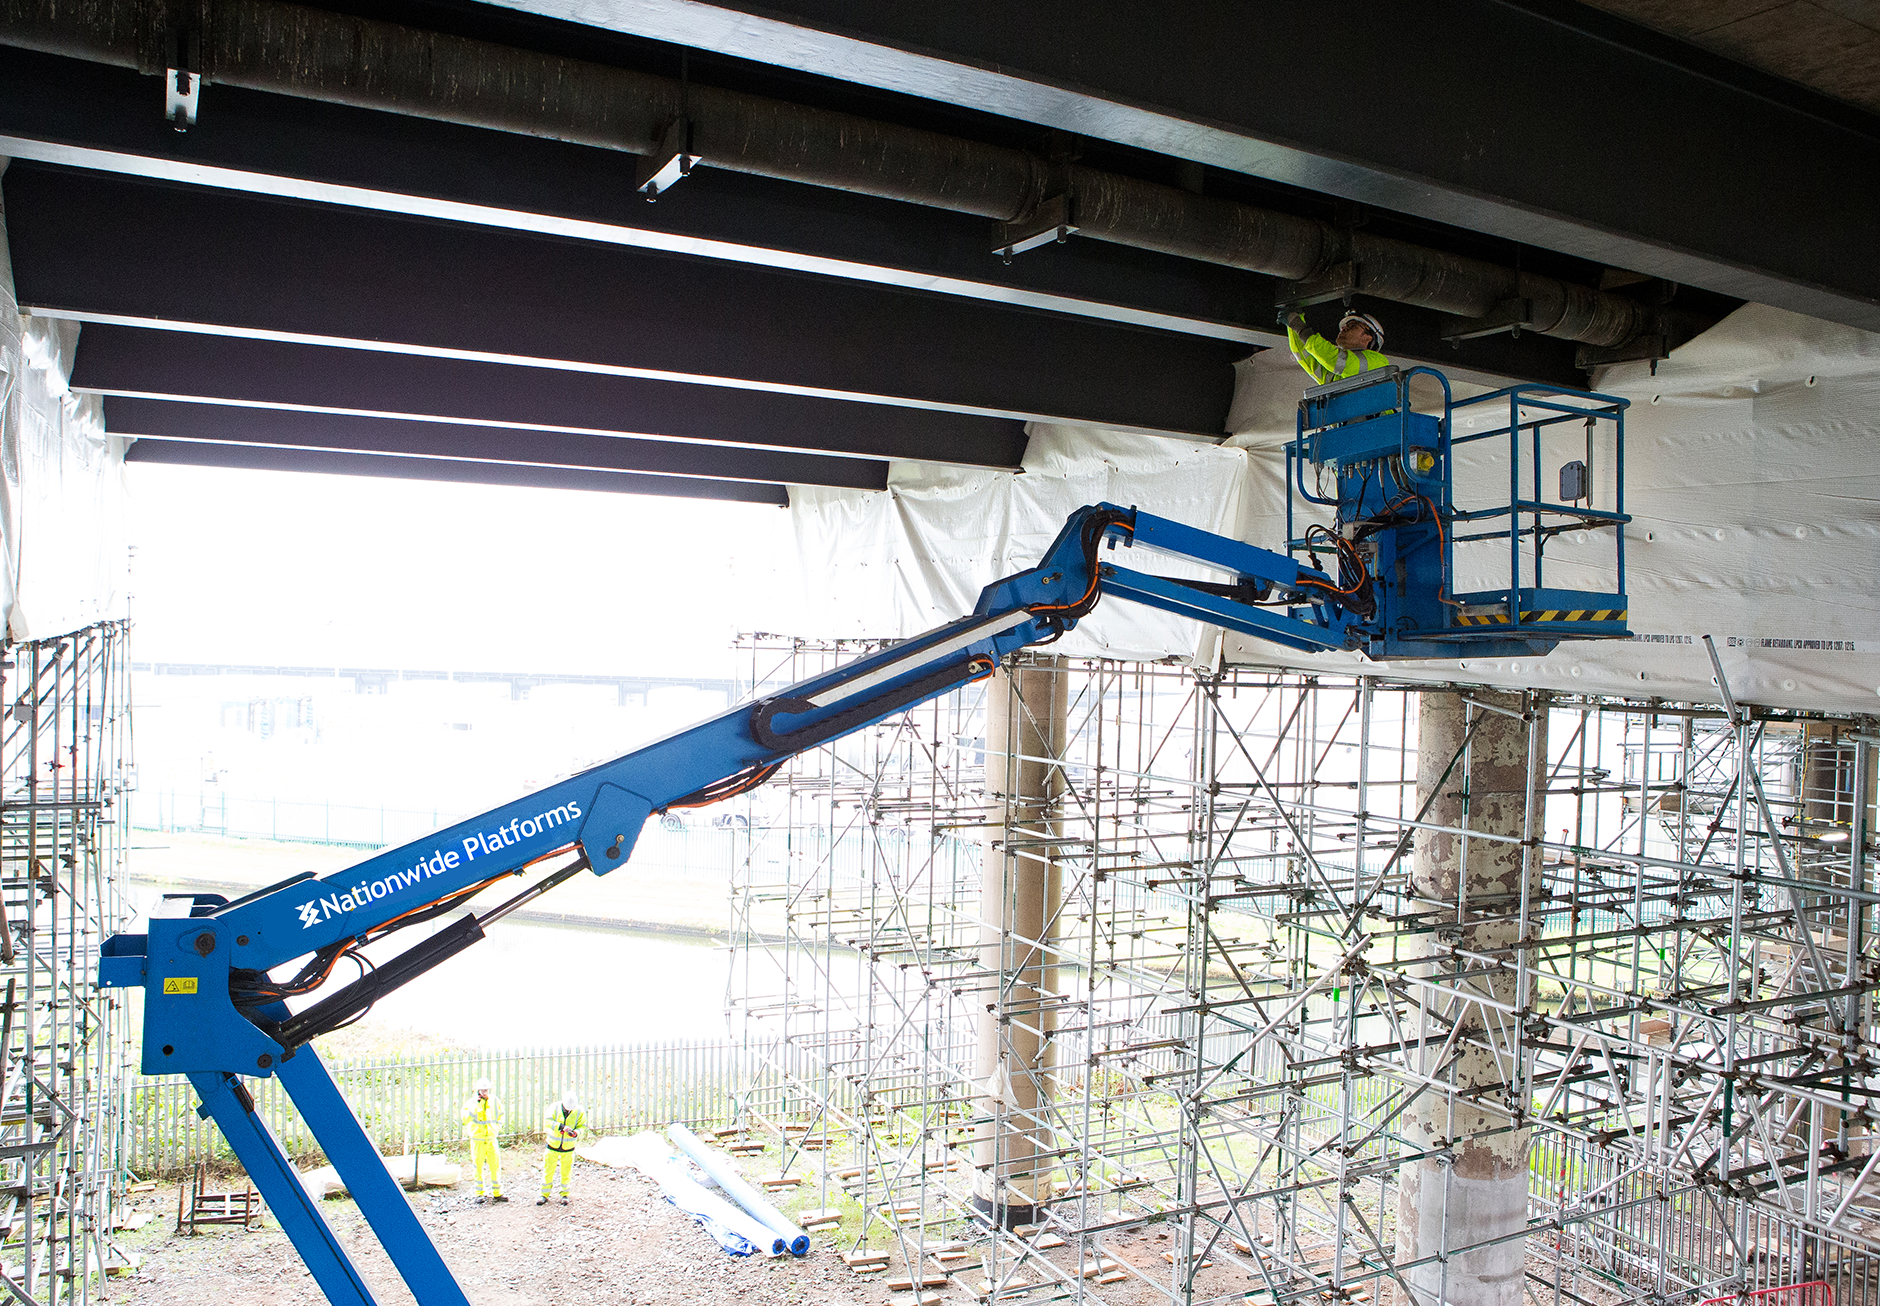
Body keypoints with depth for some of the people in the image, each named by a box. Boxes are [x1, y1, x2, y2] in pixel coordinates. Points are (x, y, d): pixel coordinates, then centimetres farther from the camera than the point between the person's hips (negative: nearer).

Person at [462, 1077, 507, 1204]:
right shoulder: (472, 1102, -8)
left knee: (495, 1166, 3)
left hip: (492, 1139, 2)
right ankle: (480, 1193, 16)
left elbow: (500, 1114, 18)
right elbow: (466, 1118, -22)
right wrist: (475, 1105, -27)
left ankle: (497, 1193, 12)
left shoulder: (494, 1101, 2)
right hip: (477, 1140, -2)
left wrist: (498, 1127, 7)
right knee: (478, 1167, 3)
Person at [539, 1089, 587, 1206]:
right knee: (548, 1170, 4)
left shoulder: (579, 1111, -8)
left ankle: (565, 1194, 23)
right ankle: (545, 1194, 19)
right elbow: (549, 1122, -23)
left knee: (566, 1172, 6)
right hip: (553, 1145, 0)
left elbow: (582, 1125, -5)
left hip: (568, 1147, 0)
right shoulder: (554, 1108, -12)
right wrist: (561, 1127, -38)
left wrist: (576, 1132, -28)